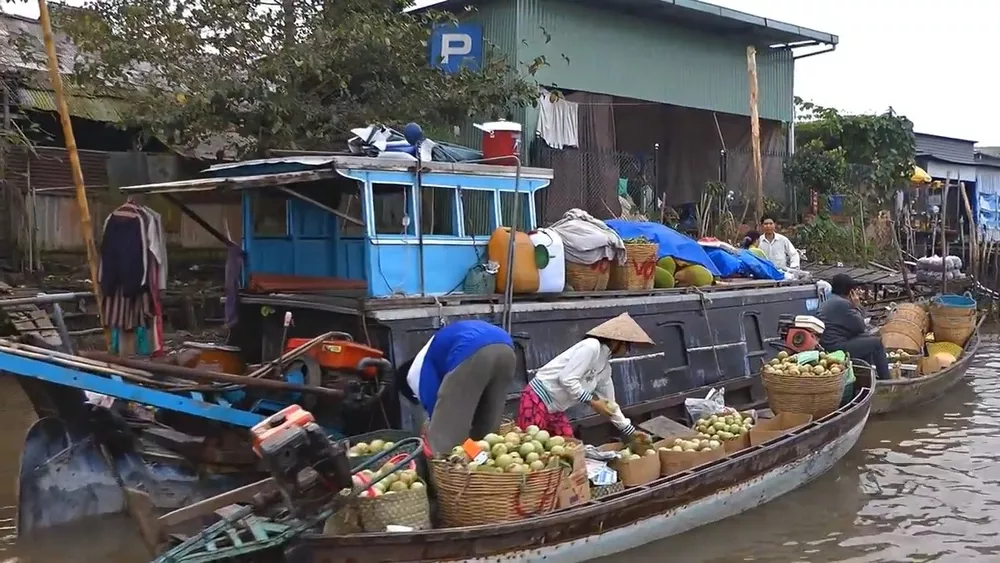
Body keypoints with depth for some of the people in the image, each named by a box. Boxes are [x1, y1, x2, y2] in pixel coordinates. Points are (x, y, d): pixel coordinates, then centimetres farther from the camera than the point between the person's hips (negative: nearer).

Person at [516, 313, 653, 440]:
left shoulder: (605, 367, 12)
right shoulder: (591, 346, -16)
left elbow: (609, 403, 21)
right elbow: (566, 379, -24)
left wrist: (630, 431, 24)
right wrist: (592, 401, -17)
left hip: (555, 410, 10)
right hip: (537, 400, -10)